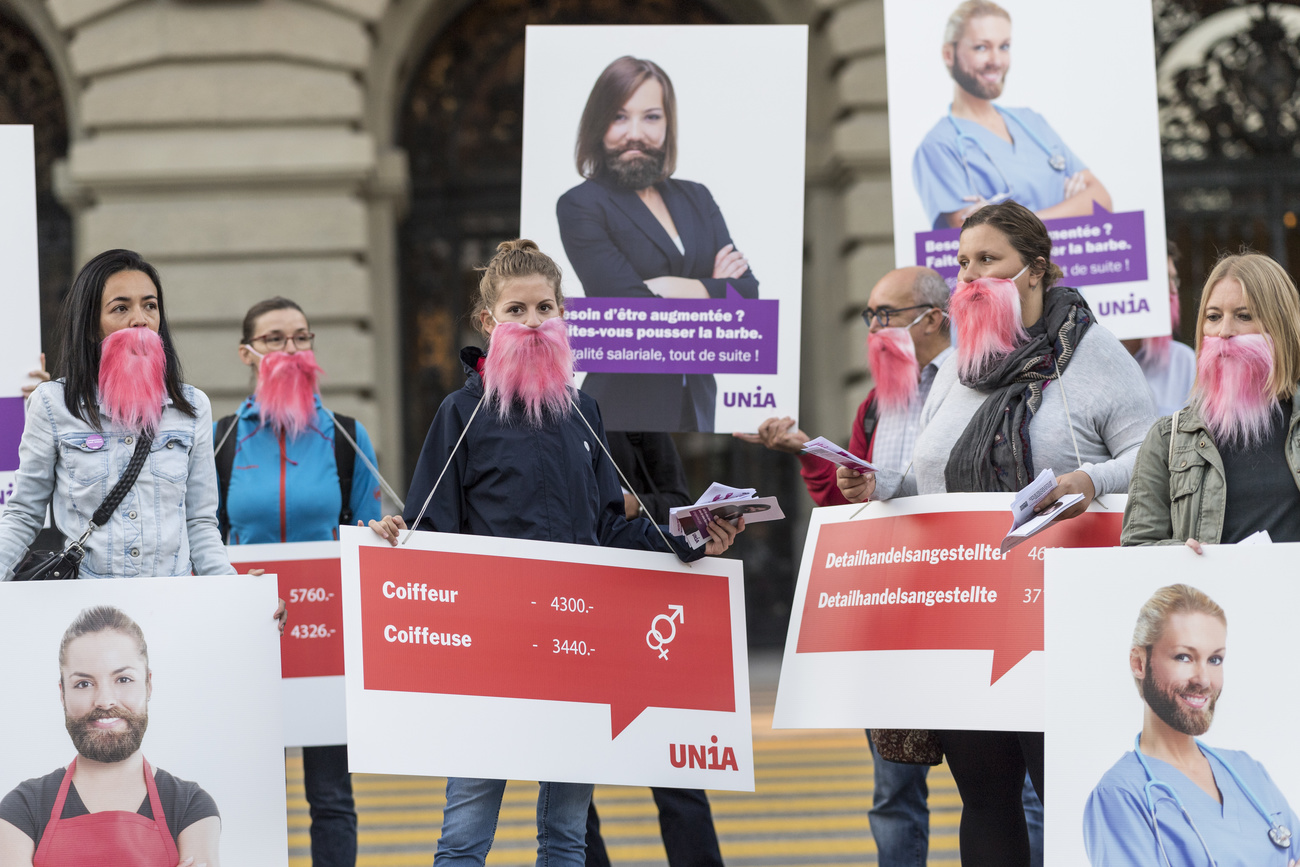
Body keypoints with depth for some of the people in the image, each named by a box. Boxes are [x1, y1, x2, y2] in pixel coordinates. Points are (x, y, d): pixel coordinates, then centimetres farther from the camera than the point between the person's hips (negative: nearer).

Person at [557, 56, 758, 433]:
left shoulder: (696, 198, 12)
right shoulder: (580, 206, -6)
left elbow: (747, 295, 2)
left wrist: (677, 288, -13)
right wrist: (713, 291, -4)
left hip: (697, 407, 5)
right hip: (626, 412, -5)